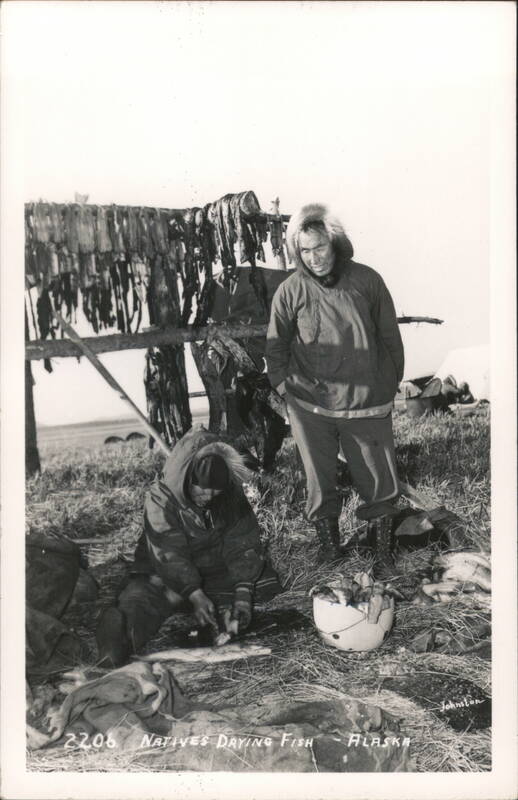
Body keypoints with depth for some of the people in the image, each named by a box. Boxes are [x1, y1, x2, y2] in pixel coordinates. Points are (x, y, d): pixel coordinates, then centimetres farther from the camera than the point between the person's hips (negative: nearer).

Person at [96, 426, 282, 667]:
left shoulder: (232, 496, -9)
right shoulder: (160, 498, -21)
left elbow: (243, 546, -11)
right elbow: (169, 554, -28)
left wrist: (242, 595, -25)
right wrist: (196, 595, -40)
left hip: (216, 570, 4)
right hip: (166, 573, -4)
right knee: (141, 596, -32)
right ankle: (120, 640, -59)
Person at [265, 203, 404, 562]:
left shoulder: (367, 281, -2)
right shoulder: (290, 291, -3)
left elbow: (390, 336, 6)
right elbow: (276, 345, 8)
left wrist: (393, 382, 7)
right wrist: (283, 382, 0)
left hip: (367, 402, 0)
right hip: (311, 404, 0)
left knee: (380, 479, 8)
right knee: (320, 482, 12)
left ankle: (382, 530, 33)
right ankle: (328, 537, 33)